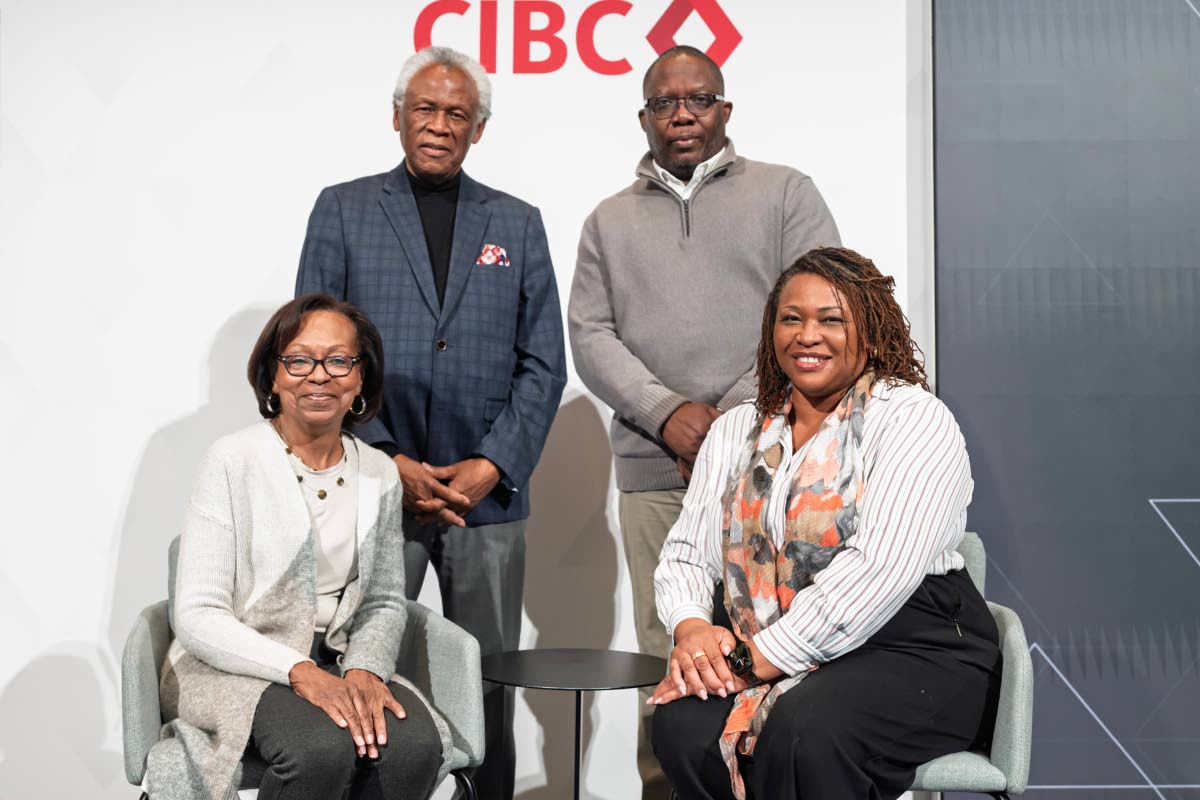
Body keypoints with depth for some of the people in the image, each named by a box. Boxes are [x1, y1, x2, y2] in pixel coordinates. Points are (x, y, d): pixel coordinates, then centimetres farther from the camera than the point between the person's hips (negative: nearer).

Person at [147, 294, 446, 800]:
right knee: (324, 748, -33)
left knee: (415, 746, -27)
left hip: (336, 666, 4)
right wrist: (298, 671, -23)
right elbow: (197, 616, -10)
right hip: (232, 667, -3)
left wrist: (366, 669, -9)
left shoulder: (379, 475, 7)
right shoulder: (233, 461, -7)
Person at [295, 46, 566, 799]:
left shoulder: (518, 224, 12)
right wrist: (389, 462, -8)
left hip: (488, 492, 2)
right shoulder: (343, 210, 7)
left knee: (489, 682, 7)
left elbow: (543, 365, 7)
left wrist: (490, 467, -6)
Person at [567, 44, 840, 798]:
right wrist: (669, 412, -8)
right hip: (653, 471, 2)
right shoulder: (610, 220, 18)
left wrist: (733, 418, -8)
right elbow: (590, 333, 9)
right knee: (665, 656, 0)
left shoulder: (786, 193, 10)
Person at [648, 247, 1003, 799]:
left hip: (910, 654, -4)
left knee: (805, 731, -34)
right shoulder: (736, 431, 15)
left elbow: (876, 570, -17)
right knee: (683, 725, -26)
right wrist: (691, 629, -12)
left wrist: (757, 659, -19)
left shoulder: (914, 419, -5)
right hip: (765, 661, 4)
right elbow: (687, 553, 11)